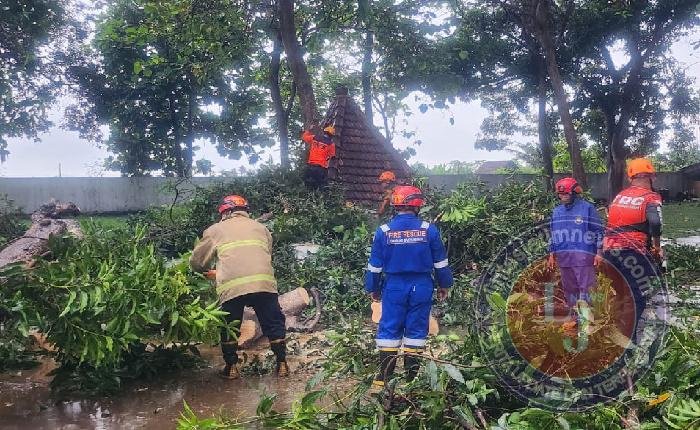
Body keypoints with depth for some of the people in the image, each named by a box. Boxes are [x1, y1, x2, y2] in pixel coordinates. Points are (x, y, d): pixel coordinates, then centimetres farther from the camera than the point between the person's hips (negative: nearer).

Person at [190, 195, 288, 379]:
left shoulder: (215, 230, 19)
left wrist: (205, 271, 44)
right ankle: (282, 364, 20)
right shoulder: (260, 228, 24)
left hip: (231, 286, -1)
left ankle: (231, 367, 25)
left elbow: (196, 262, 23)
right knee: (274, 324, 17)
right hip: (264, 282, 1)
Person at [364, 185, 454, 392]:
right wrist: (444, 285, 15)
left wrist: (372, 288, 13)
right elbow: (440, 262, 2)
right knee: (416, 331, 9)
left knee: (389, 331, 7)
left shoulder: (383, 231, -5)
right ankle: (412, 379, 17)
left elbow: (375, 265, 1)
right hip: (421, 287, 0)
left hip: (394, 287, 0)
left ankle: (383, 379, 11)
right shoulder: (429, 229, -5)